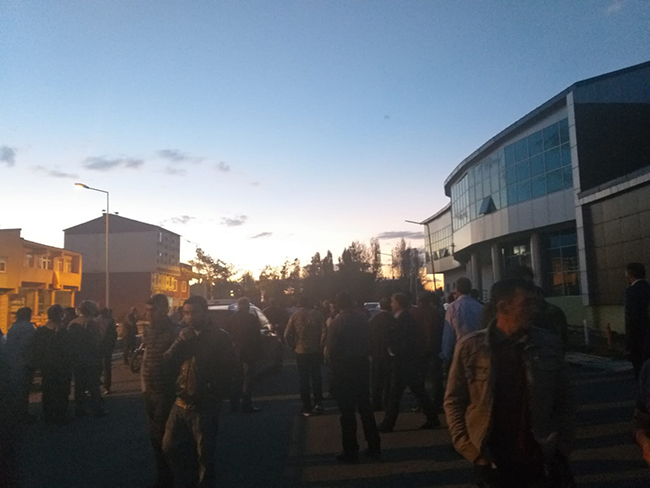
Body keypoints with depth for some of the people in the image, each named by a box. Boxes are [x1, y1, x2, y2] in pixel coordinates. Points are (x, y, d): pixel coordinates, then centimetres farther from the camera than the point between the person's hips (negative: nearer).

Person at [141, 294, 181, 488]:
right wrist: (144, 382, 10)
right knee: (154, 436, 17)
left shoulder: (174, 331, -16)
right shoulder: (148, 331, 7)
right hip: (149, 392, 8)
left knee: (162, 438, -2)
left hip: (166, 393, -8)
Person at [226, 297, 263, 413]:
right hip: (249, 354, -5)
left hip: (235, 354, 5)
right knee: (247, 380, 1)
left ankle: (234, 404, 21)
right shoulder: (252, 318, -12)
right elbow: (257, 337, -12)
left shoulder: (231, 318, 3)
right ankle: (246, 406, 2)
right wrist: (259, 352, -4)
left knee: (236, 380, 16)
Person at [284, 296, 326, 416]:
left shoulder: (295, 316, -3)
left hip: (301, 352, 0)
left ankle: (307, 408, 13)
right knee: (316, 377, 15)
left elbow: (287, 335, -8)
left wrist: (293, 346, 4)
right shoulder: (317, 315, -2)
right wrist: (320, 346, -4)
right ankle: (318, 403, 9)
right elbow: (324, 331, -13)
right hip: (315, 351, 1)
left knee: (304, 380, 9)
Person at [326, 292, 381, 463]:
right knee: (365, 408, 15)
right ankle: (374, 447, 22)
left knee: (347, 412, 3)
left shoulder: (338, 321, -15)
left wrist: (332, 361, 4)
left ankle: (350, 452, 10)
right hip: (362, 366, 5)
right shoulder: (362, 318, -1)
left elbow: (332, 347, -13)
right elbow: (368, 342, 5)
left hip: (343, 368, -5)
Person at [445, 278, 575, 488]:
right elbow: (454, 401, -1)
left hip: (540, 462, 1)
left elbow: (563, 401, 7)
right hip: (491, 464, -1)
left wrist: (560, 449, 3)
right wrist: (470, 451, -5)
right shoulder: (470, 346, -8)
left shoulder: (550, 343, -2)